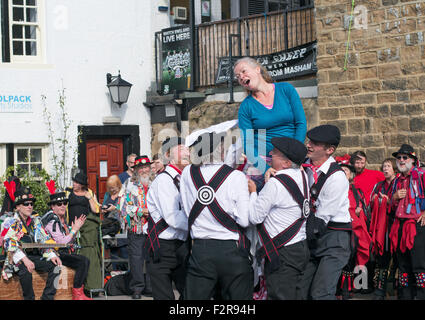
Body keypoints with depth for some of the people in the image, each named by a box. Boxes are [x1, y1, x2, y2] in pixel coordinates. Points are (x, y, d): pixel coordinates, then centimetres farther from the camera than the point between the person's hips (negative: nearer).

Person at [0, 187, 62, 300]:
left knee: (55, 266, -21)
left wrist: (52, 255, -7)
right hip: (17, 258, -5)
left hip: (35, 256, 5)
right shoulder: (10, 222, -1)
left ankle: (47, 297, -20)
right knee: (25, 270, -37)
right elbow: (9, 245, -12)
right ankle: (29, 298, -20)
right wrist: (24, 260, -27)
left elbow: (45, 240, 13)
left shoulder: (36, 220, 15)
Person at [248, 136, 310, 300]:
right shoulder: (302, 175, 6)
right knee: (294, 295, 16)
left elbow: (255, 217, -14)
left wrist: (253, 192, -1)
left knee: (280, 296, -4)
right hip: (301, 248, 9)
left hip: (283, 254, -9)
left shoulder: (275, 183, -19)